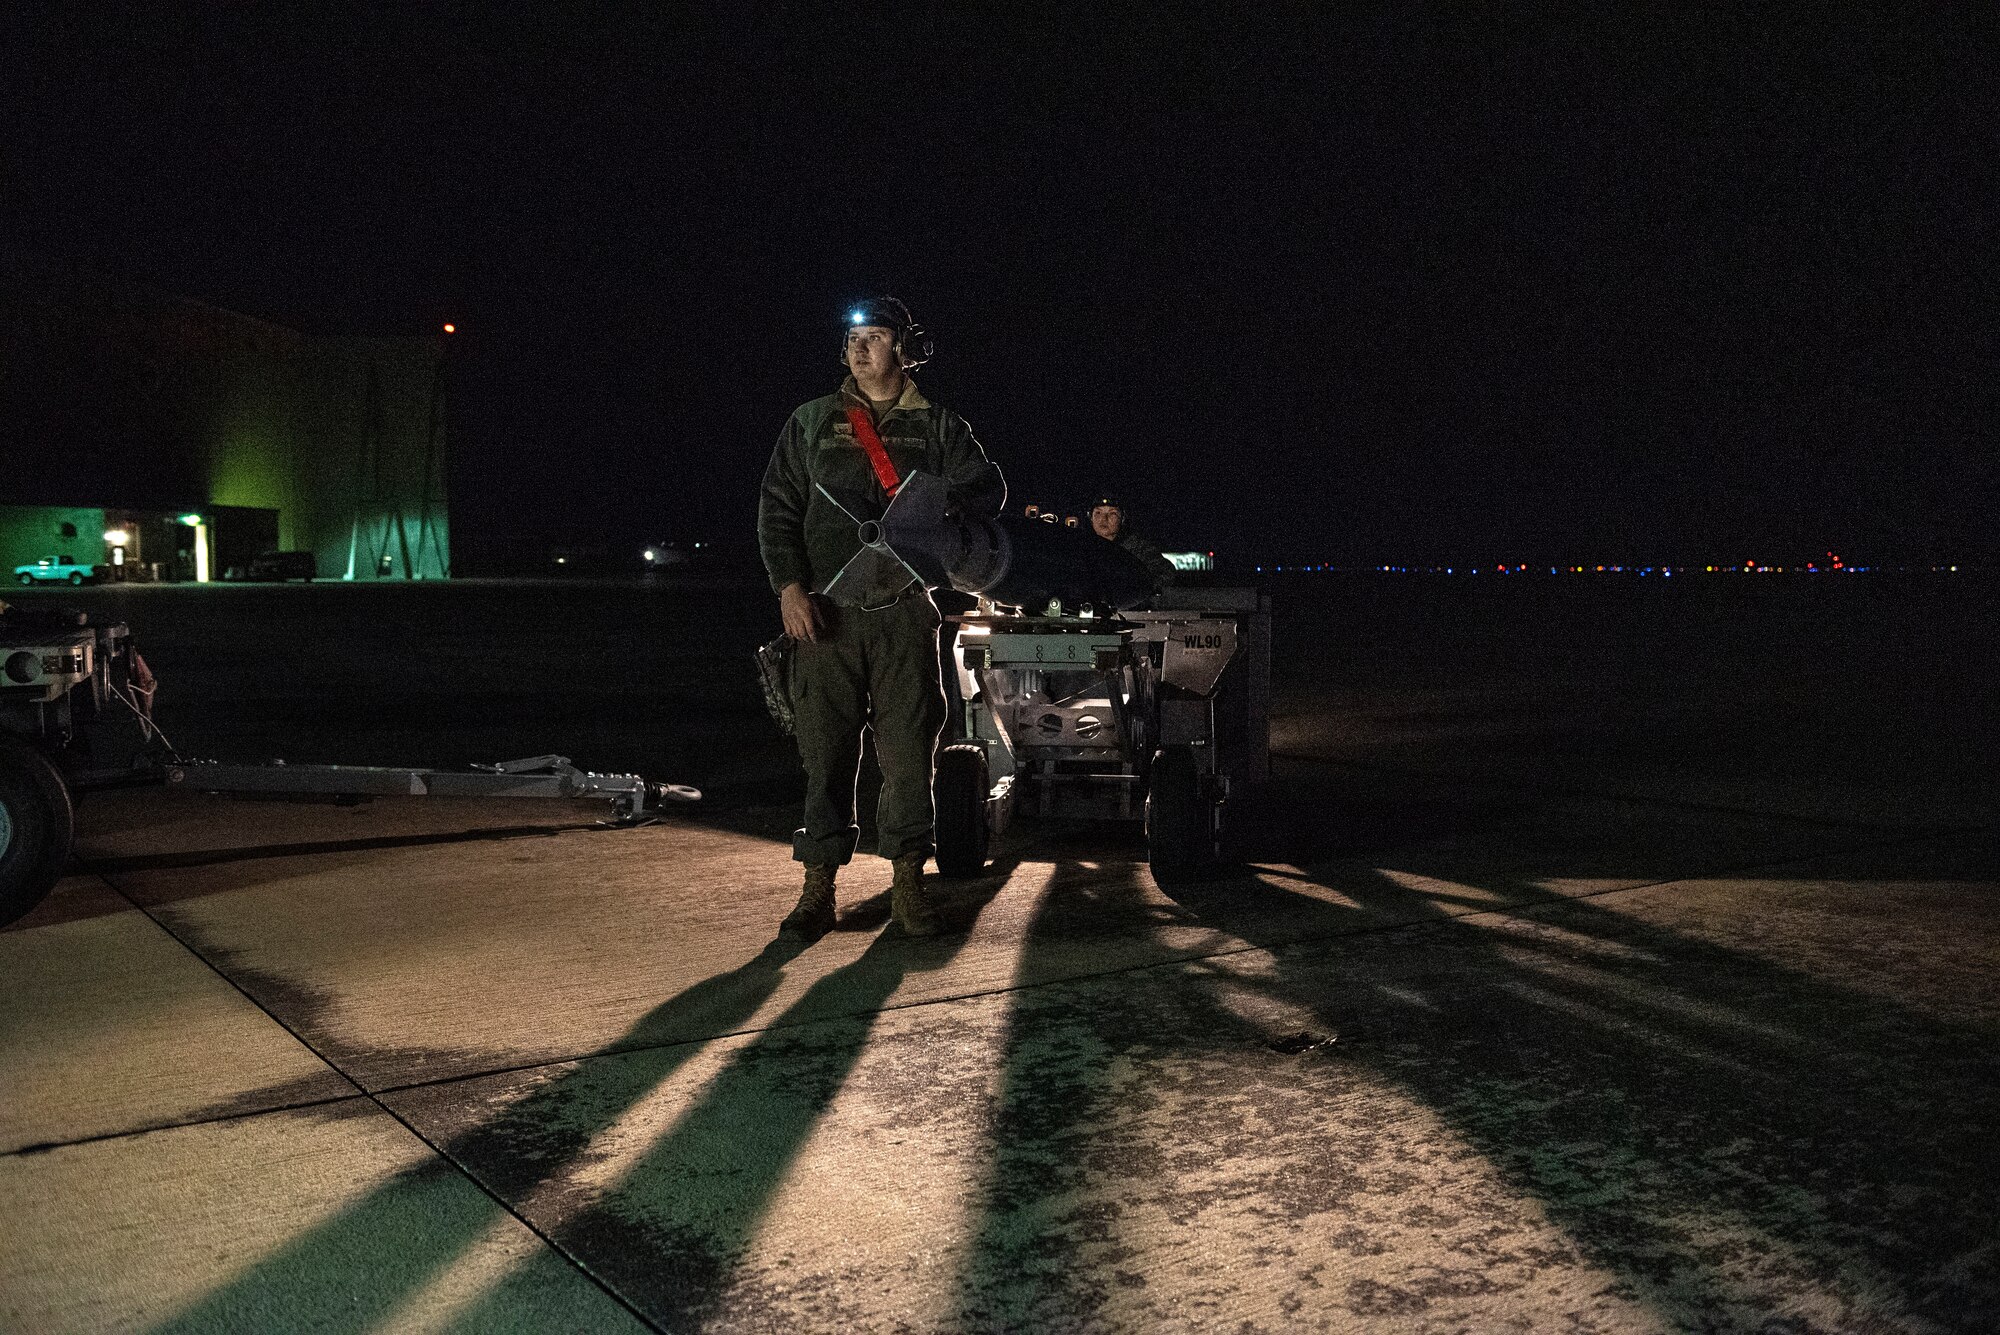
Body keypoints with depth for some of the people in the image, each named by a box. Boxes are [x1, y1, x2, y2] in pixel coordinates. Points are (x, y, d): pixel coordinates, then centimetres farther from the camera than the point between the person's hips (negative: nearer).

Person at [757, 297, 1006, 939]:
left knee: (909, 748, 0)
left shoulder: (939, 427, 13)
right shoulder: (811, 422, 14)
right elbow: (776, 509, 10)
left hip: (905, 611, 0)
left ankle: (907, 883, 10)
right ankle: (818, 887, 5)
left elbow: (988, 488, 3)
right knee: (825, 749, -2)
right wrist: (790, 588, -4)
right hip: (825, 612, 0)